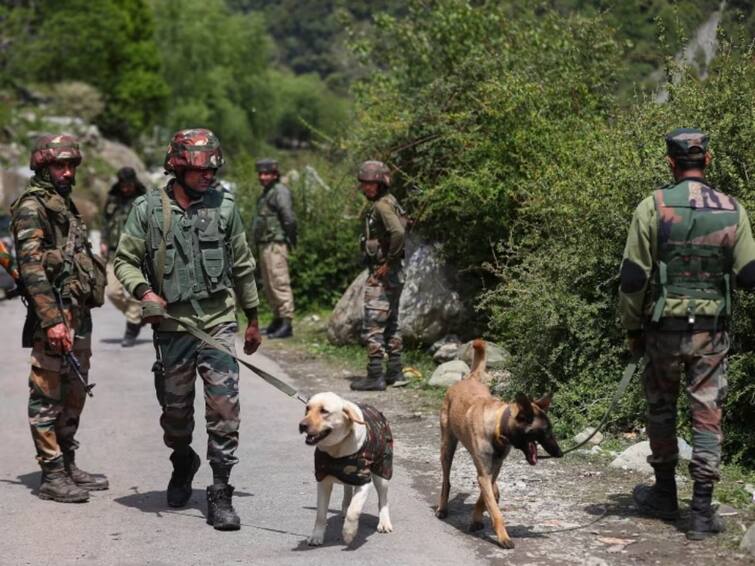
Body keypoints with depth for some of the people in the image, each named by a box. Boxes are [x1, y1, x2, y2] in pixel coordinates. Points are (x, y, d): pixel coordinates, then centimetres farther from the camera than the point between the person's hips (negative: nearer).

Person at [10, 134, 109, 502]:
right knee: (47, 396, -4)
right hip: (54, 315, -9)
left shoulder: (64, 203, 18)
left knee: (74, 394, 15)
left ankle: (68, 466, 24)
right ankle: (51, 476, 0)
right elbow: (31, 267, -18)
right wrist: (52, 320, -24)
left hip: (79, 313, 9)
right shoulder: (32, 206, -10)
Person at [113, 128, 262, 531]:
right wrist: (144, 291, -16)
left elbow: (242, 266, 13)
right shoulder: (148, 209, 0)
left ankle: (220, 494, -2)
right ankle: (183, 464, 42)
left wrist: (253, 320, 18)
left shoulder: (223, 206, 4)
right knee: (175, 409, 12)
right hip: (172, 324, 0)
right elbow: (124, 260, 4)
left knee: (224, 409, -9)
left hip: (219, 321, 0)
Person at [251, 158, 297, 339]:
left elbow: (289, 219, -19)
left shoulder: (280, 191, -11)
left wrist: (290, 240, -13)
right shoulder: (265, 194, 20)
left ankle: (287, 323, -15)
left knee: (279, 283, -13)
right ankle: (277, 319, 22)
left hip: (276, 245, -10)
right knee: (268, 285, 14)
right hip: (264, 246, 10)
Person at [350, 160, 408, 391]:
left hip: (382, 274, -10)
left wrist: (388, 262, -21)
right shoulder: (387, 202, 14)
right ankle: (394, 372, 22)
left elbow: (398, 232, -30)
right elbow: (399, 230, 22)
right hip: (393, 274, 10)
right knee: (390, 323, 16)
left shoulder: (383, 205, -16)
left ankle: (375, 376, -6)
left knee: (373, 325, -7)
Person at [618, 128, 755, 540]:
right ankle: (702, 512, 3)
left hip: (664, 328, -1)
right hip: (712, 332, 1)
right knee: (707, 417, 4)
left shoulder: (653, 207, -8)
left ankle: (665, 495, 29)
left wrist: (632, 328, 4)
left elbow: (633, 276, -8)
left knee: (661, 409, 17)